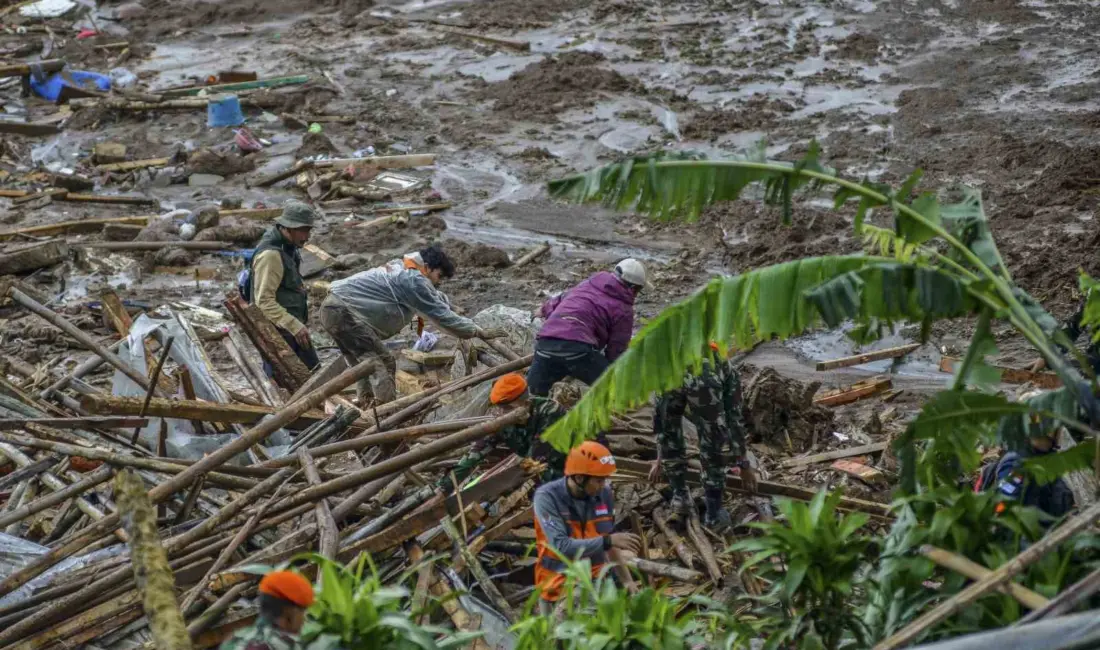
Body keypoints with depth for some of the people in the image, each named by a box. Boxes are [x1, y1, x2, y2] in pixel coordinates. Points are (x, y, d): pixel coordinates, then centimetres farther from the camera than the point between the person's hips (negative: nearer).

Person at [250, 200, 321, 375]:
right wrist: (294, 326, -28)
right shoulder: (270, 255, -23)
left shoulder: (288, 246, 8)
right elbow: (264, 301, -26)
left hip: (293, 328, 10)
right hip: (277, 331, -10)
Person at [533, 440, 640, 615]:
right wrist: (608, 541, -26)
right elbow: (561, 547, -26)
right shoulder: (547, 497, -17)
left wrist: (627, 580, 8)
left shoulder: (604, 494, -2)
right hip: (561, 586, -4)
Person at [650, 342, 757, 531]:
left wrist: (659, 459, 64)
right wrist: (743, 465, 52)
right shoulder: (728, 369, 42)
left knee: (671, 440, 31)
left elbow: (660, 416, 54)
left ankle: (680, 499, 39)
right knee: (712, 448, 20)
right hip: (704, 380, -2)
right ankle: (713, 515, 29)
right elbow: (735, 418, 43)